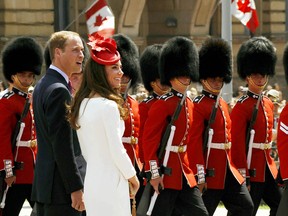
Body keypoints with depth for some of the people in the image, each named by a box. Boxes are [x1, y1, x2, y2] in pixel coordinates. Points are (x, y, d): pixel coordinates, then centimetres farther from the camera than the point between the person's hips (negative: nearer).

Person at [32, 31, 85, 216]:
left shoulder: (43, 85, 15)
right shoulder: (59, 91, -16)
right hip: (61, 188, -10)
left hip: (43, 184, 10)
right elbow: (63, 145, -20)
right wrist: (76, 188, -20)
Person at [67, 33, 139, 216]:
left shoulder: (83, 103, 10)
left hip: (91, 180, 9)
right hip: (110, 183, -8)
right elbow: (117, 151, -15)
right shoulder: (108, 106, -15)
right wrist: (133, 178, -2)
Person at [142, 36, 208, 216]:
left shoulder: (189, 105, 13)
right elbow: (149, 140, -16)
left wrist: (200, 175, 16)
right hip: (165, 174, -8)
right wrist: (154, 173, -22)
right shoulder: (162, 105, -11)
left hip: (185, 173, 8)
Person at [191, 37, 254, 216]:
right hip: (211, 172, -8)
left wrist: (232, 166, 17)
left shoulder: (223, 105, 16)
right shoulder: (199, 105, -10)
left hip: (228, 170, 8)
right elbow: (194, 141, -15)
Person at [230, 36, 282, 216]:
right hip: (251, 171, -8)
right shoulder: (242, 106, -12)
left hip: (267, 168, 8)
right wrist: (243, 177, -19)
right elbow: (237, 143, -16)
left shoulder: (268, 103, 13)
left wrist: (270, 165, 18)